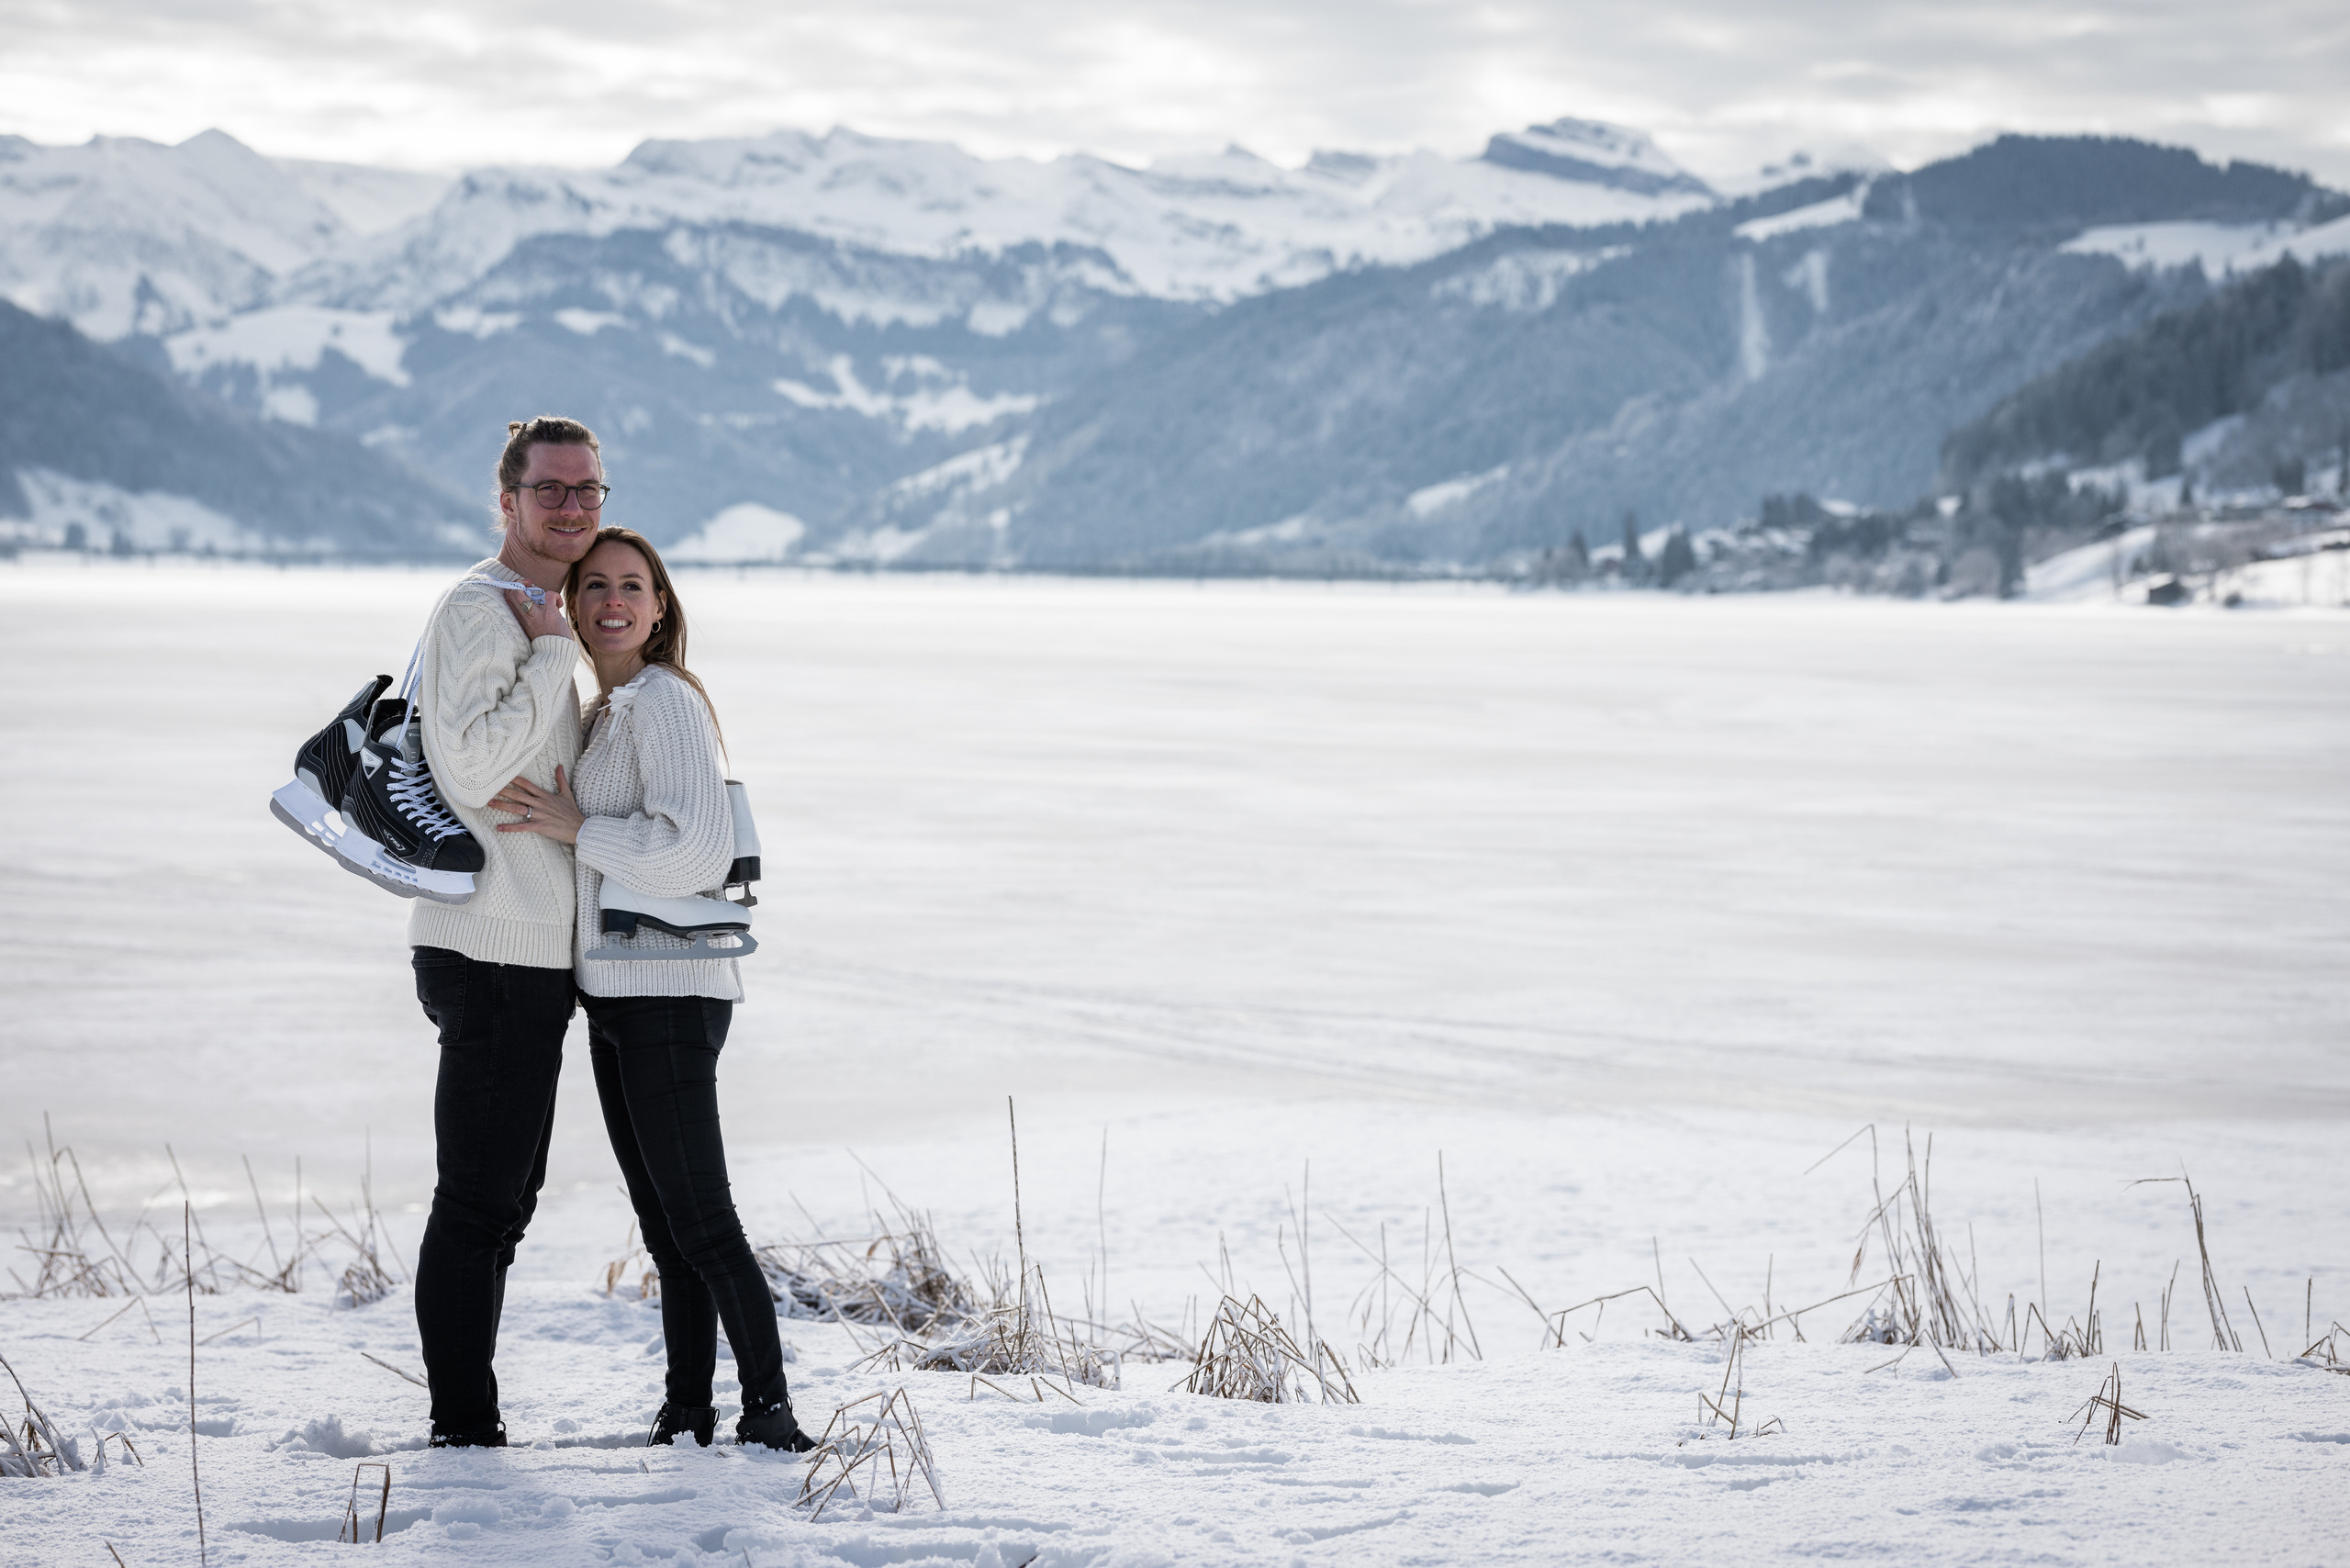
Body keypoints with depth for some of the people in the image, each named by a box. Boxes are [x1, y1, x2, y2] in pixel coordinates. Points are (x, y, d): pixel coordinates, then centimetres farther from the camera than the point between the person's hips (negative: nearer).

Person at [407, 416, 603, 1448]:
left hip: (533, 952, 10)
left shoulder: (541, 626, 20)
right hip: (492, 950, -10)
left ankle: (469, 1423, 19)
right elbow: (473, 768, -23)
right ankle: (463, 1429, -3)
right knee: (477, 1200, -7)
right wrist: (553, 654, -19)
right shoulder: (479, 610, -11)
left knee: (501, 1202, 13)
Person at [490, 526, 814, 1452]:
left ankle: (770, 1411, -8)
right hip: (616, 994, 10)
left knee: (701, 1220, -10)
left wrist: (576, 829, -17)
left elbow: (698, 849, -22)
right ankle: (688, 1415, 17)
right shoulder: (603, 710, 18)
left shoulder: (664, 700, -11)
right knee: (665, 1223, 12)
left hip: (668, 993, -10)